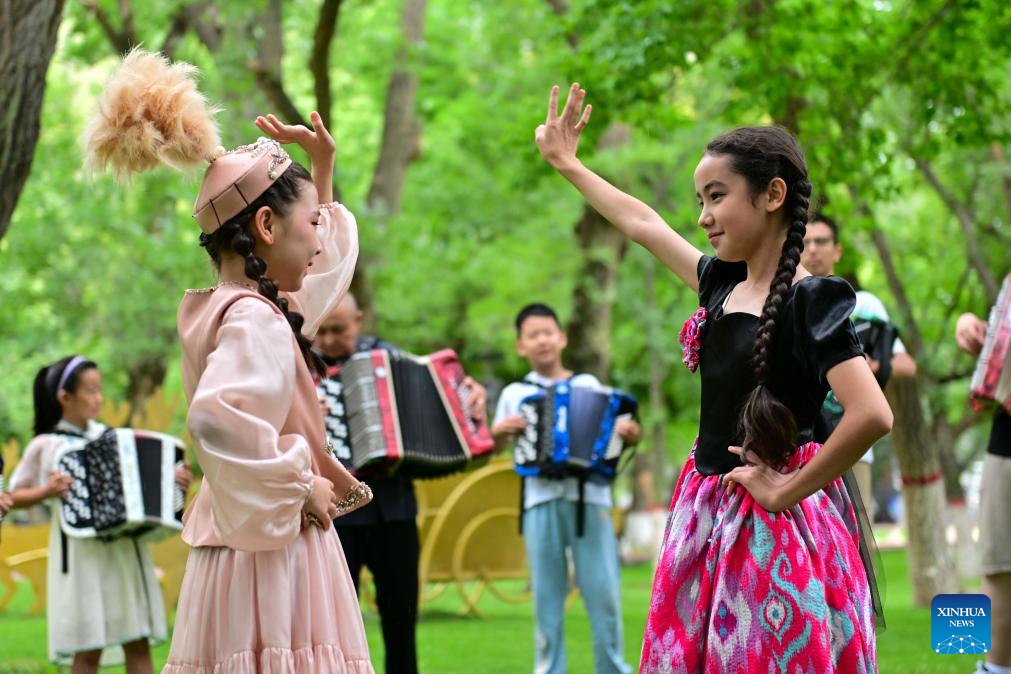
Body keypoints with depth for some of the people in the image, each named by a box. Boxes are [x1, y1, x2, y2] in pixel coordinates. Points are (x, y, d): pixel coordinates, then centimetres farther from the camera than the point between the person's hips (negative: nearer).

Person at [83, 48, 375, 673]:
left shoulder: (234, 308, 16)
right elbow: (219, 418, -33)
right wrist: (298, 486, -21)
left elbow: (330, 261, 35)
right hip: (272, 556, -10)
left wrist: (323, 170, 28)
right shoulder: (256, 321, -14)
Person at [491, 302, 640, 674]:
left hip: (590, 498, 0)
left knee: (603, 590, -4)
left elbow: (610, 434, 12)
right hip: (541, 501, 0)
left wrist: (629, 436, -9)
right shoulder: (514, 393, 12)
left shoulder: (589, 385, 12)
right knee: (547, 594, 2)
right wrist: (499, 432, -7)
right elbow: (492, 447, 13)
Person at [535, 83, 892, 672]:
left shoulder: (810, 302, -15)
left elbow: (872, 415, -27)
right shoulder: (723, 284, 8)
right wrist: (568, 164, 33)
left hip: (774, 529, -7)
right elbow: (642, 223, 24)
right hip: (710, 515, 7)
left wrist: (785, 492, -19)